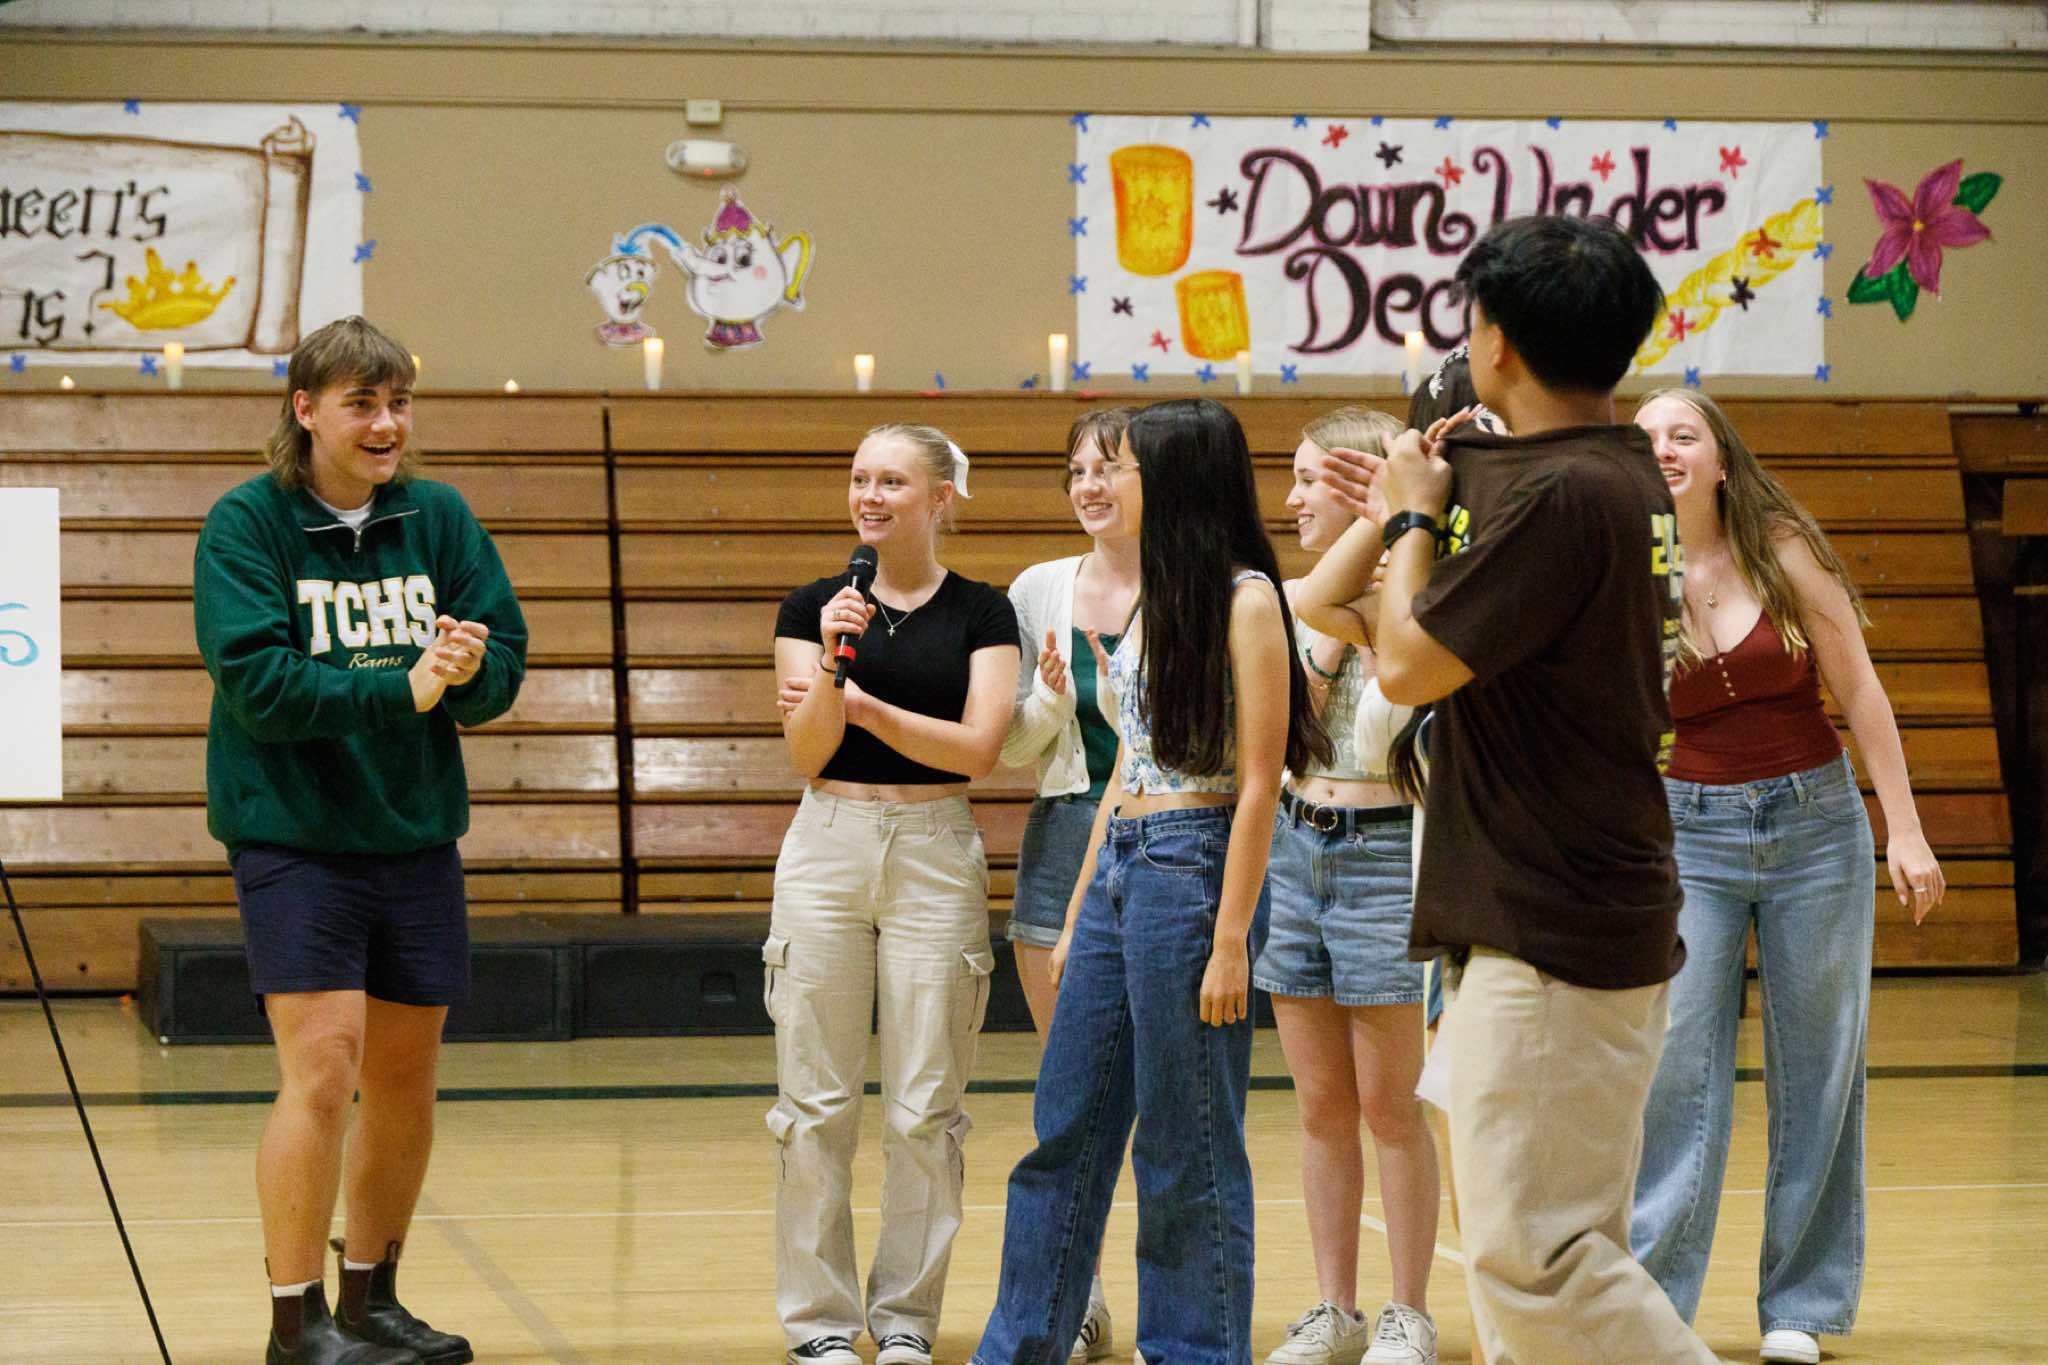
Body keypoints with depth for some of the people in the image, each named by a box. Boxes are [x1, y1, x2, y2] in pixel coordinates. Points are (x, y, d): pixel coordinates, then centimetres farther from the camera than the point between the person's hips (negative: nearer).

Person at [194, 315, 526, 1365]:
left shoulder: (439, 518, 6)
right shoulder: (247, 523, -6)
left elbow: (505, 668, 3)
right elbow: (257, 683, -17)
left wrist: (468, 670, -20)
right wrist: (402, 691, -22)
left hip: (417, 834, 5)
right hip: (293, 835, -5)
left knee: (405, 1079, 10)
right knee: (322, 1068, -13)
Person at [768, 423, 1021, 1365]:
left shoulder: (981, 613, 3)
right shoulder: (811, 608, 6)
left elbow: (978, 747, -8)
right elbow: (807, 754, -2)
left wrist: (864, 704, -14)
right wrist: (833, 660, -17)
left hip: (935, 852, -1)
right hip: (828, 845, 1)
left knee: (926, 1104, 1)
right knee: (817, 1101, 1)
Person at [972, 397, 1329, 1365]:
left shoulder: (1244, 599, -10)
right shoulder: (1155, 596, 15)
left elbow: (1258, 782, -13)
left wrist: (1230, 941, -17)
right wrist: (1077, 916, 17)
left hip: (1195, 871, -9)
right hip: (1119, 870, 9)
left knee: (1188, 1151, -1)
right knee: (1066, 1131, 11)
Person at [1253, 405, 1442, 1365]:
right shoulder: (1290, 601, 9)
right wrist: (1335, 631, -12)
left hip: (1386, 854, -5)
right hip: (1292, 850, 5)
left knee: (1389, 1106, 0)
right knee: (1321, 1106, 9)